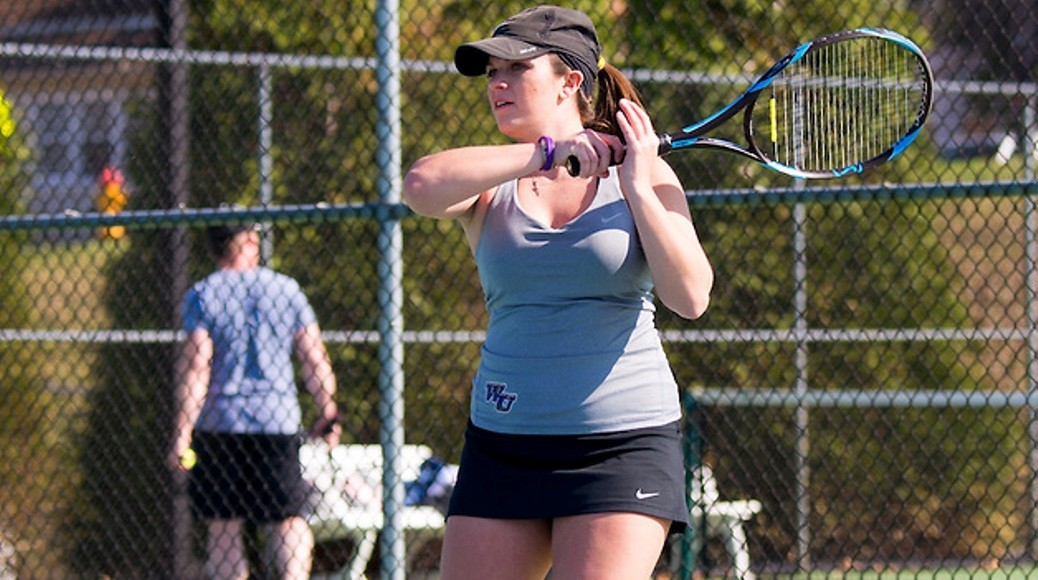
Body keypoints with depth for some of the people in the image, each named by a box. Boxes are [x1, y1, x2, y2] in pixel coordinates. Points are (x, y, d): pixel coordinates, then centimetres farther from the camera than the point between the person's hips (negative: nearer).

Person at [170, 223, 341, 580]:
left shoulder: (201, 295, -2)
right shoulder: (287, 290, 4)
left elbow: (196, 366, -10)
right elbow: (315, 361, 2)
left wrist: (182, 434, -10)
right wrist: (328, 416, 13)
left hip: (218, 423, -1)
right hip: (278, 421, 1)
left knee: (224, 527, 4)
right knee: (286, 520, 8)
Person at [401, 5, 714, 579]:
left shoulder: (643, 176, 2)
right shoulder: (488, 185, 6)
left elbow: (690, 298, -9)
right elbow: (421, 187, -18)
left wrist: (637, 188, -15)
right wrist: (546, 154, -18)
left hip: (624, 442, -3)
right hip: (501, 442, 3)